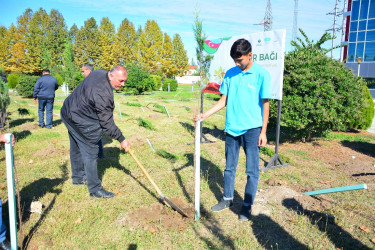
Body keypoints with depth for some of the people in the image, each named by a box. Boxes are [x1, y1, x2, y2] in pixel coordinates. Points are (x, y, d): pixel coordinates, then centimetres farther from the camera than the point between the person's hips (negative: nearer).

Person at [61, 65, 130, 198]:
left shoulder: (100, 73, -4)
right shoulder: (102, 94, -33)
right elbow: (107, 123, -27)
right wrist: (121, 139, -19)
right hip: (80, 121, -11)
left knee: (76, 148, 23)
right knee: (90, 153, -4)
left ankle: (78, 177, 42)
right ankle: (95, 189, 5)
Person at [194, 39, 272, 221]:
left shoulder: (261, 74, -7)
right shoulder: (230, 74, 5)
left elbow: (265, 104, -5)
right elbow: (224, 100, 9)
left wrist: (263, 132, -7)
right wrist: (205, 115, -2)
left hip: (252, 129, -4)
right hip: (231, 128, 4)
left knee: (252, 170, 5)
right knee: (229, 167, 15)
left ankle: (247, 206, 21)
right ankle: (227, 199, 33)